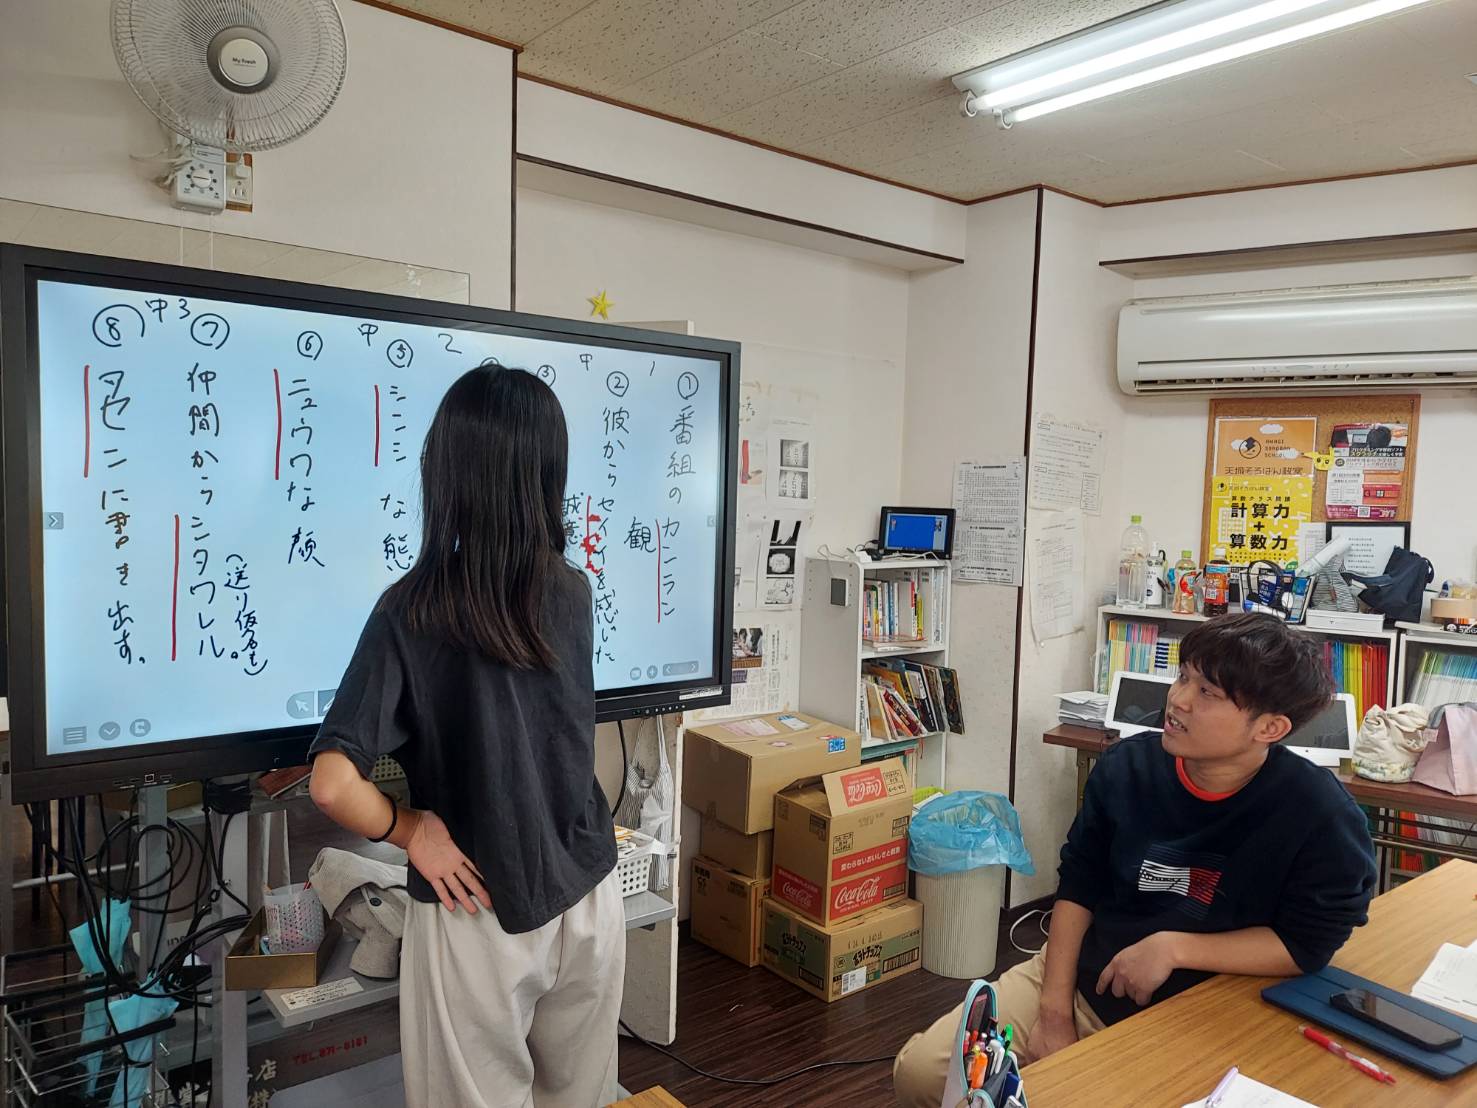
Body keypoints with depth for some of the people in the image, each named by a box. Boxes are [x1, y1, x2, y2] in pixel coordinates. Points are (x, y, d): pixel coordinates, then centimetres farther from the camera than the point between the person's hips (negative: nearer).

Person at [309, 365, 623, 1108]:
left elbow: (334, 785, -26)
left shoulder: (412, 610, -18)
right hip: (589, 899, 4)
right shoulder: (573, 592, -6)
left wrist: (407, 830, -7)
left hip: (477, 917, -3)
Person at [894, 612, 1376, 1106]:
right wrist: (1055, 1008, -7)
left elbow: (1308, 945, -12)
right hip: (1081, 974, 3)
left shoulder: (1318, 813, -17)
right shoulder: (1128, 765, -7)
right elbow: (1078, 886, 0)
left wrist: (1173, 947, -19)